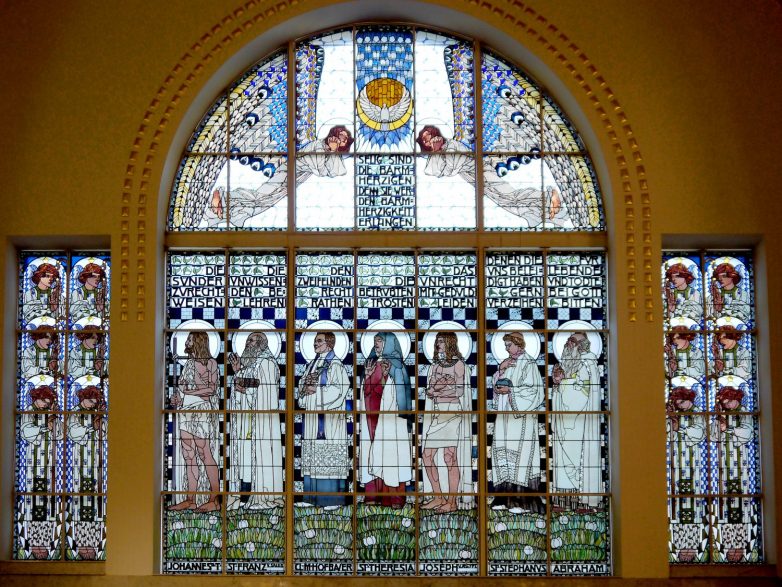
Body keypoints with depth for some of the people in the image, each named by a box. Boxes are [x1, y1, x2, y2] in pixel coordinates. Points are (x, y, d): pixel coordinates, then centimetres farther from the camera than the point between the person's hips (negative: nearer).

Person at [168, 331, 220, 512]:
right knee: (188, 456, 4)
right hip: (185, 411, 7)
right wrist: (176, 397, 2)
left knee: (205, 455, -7)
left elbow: (211, 389, -12)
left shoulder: (210, 362, -4)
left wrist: (186, 392, -13)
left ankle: (215, 500, -4)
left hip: (201, 411, -7)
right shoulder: (189, 362, 17)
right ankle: (190, 500, 6)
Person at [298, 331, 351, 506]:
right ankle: (313, 496, 12)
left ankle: (331, 497, -3)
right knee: (313, 454, 6)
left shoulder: (335, 365, -5)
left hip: (329, 414, -7)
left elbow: (342, 387, -14)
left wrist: (317, 390, -15)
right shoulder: (312, 364, 17)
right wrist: (306, 389, -6)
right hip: (311, 414, 7)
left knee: (329, 456, -8)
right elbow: (301, 383, 17)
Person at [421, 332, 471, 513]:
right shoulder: (434, 365, 19)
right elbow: (429, 390, 16)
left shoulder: (458, 364, 0)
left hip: (452, 412, -7)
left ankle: (452, 501, -1)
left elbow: (459, 391, -6)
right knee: (427, 456, 2)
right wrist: (431, 392, -7)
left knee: (450, 457, -7)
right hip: (435, 413, 7)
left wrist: (436, 391, -2)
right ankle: (438, 497, 12)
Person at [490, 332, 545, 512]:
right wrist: (501, 369, -1)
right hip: (505, 413, 7)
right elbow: (496, 384, 14)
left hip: (521, 415, -7)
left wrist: (510, 390, -13)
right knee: (502, 449, 3)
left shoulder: (528, 363, -5)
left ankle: (522, 498, -7)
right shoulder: (507, 363, 17)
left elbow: (533, 389, -11)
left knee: (520, 451, -10)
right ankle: (507, 496, 7)